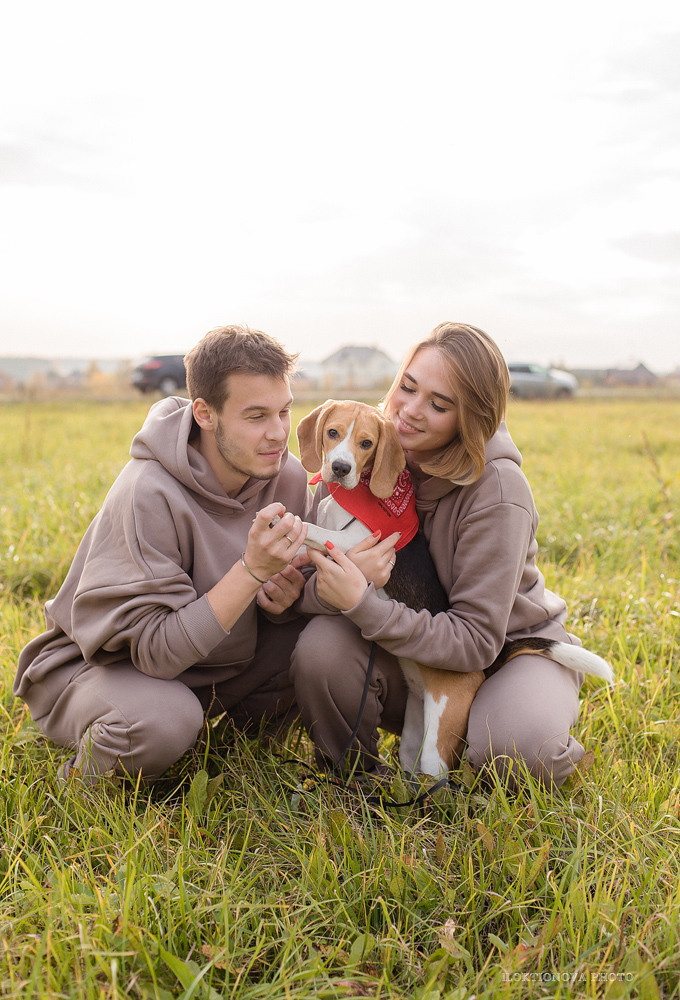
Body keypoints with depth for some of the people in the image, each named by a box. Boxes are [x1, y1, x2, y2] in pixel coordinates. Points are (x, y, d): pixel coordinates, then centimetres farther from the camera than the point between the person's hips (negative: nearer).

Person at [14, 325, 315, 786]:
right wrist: (253, 569, -38)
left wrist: (278, 601, -22)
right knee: (163, 722, -38)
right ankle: (91, 773, -3)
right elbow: (155, 650, -31)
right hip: (100, 665, -5)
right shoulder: (150, 494, -29)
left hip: (214, 656, 6)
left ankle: (243, 721, 11)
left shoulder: (289, 476, -9)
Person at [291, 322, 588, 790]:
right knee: (321, 649, -27)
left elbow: (476, 642, -26)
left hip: (514, 645, -3)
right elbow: (312, 582, -10)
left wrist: (364, 605, -37)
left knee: (515, 749, -34)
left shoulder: (498, 491, -25)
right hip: (413, 650, 3)